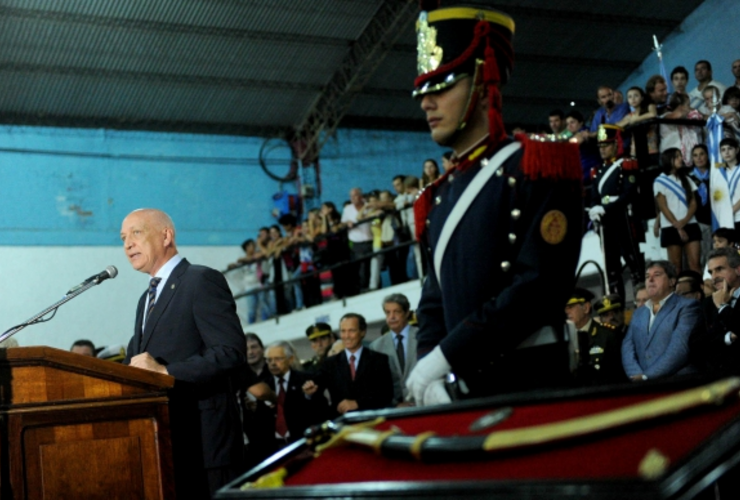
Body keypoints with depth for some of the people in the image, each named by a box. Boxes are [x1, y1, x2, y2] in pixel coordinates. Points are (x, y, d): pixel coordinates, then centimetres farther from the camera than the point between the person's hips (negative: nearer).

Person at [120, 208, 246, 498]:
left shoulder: (202, 281, -5)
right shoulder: (148, 298, 22)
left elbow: (233, 352, -16)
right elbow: (137, 362, 22)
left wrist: (166, 372, -20)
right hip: (164, 441, 8)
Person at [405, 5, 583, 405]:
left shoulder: (535, 169, -6)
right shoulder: (437, 200, 15)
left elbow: (538, 287, -16)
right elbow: (435, 300, 14)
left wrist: (445, 357, -17)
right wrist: (428, 369, -6)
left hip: (531, 388, -6)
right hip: (461, 392, 6)